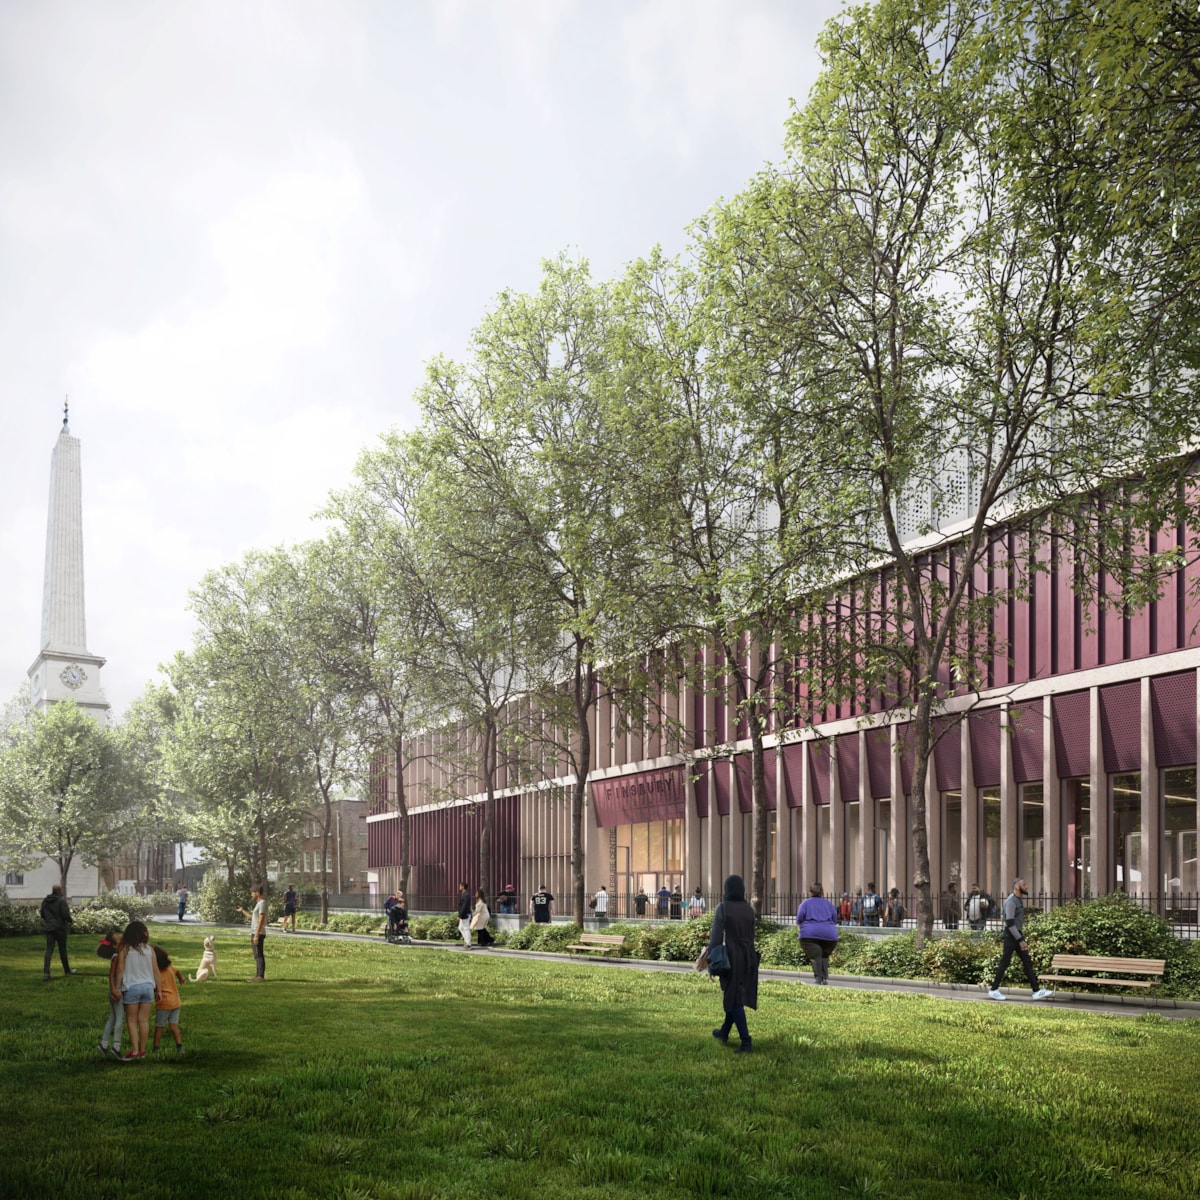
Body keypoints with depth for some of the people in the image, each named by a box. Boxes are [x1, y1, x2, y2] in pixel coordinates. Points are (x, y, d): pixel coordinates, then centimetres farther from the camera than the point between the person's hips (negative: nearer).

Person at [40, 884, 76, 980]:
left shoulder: (45, 901, 5)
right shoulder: (61, 900, -13)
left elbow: (42, 915, 13)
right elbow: (66, 915, -18)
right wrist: (71, 920, 1)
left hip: (49, 928, 4)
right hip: (59, 928, -4)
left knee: (49, 950, 1)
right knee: (62, 950, 9)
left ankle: (46, 972, -12)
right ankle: (67, 970, 23)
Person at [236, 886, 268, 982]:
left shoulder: (262, 903, -13)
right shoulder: (258, 904, 19)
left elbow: (261, 920, -20)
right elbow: (251, 917, 30)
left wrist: (256, 935, -24)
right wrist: (242, 911, 32)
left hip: (258, 934, -10)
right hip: (255, 934, 10)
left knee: (259, 955, -11)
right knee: (257, 956, 11)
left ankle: (261, 977, -12)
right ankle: (258, 976, 14)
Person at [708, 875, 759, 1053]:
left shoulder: (723, 908, -13)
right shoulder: (749, 909, 4)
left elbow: (716, 935, -14)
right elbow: (750, 935, 12)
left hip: (730, 957, -6)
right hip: (748, 957, 6)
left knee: (734, 998, -2)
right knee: (734, 995, 20)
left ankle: (746, 1041, -9)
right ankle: (724, 1033, 34)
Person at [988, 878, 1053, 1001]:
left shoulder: (1019, 900, 12)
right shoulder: (1011, 901, -18)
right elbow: (1010, 923, -23)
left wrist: (1022, 939, 18)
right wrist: (1020, 940, -22)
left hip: (1018, 935, 9)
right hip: (1011, 936, -9)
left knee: (1027, 962, 4)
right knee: (1005, 962, -2)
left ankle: (1036, 991, 2)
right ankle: (994, 990, 8)